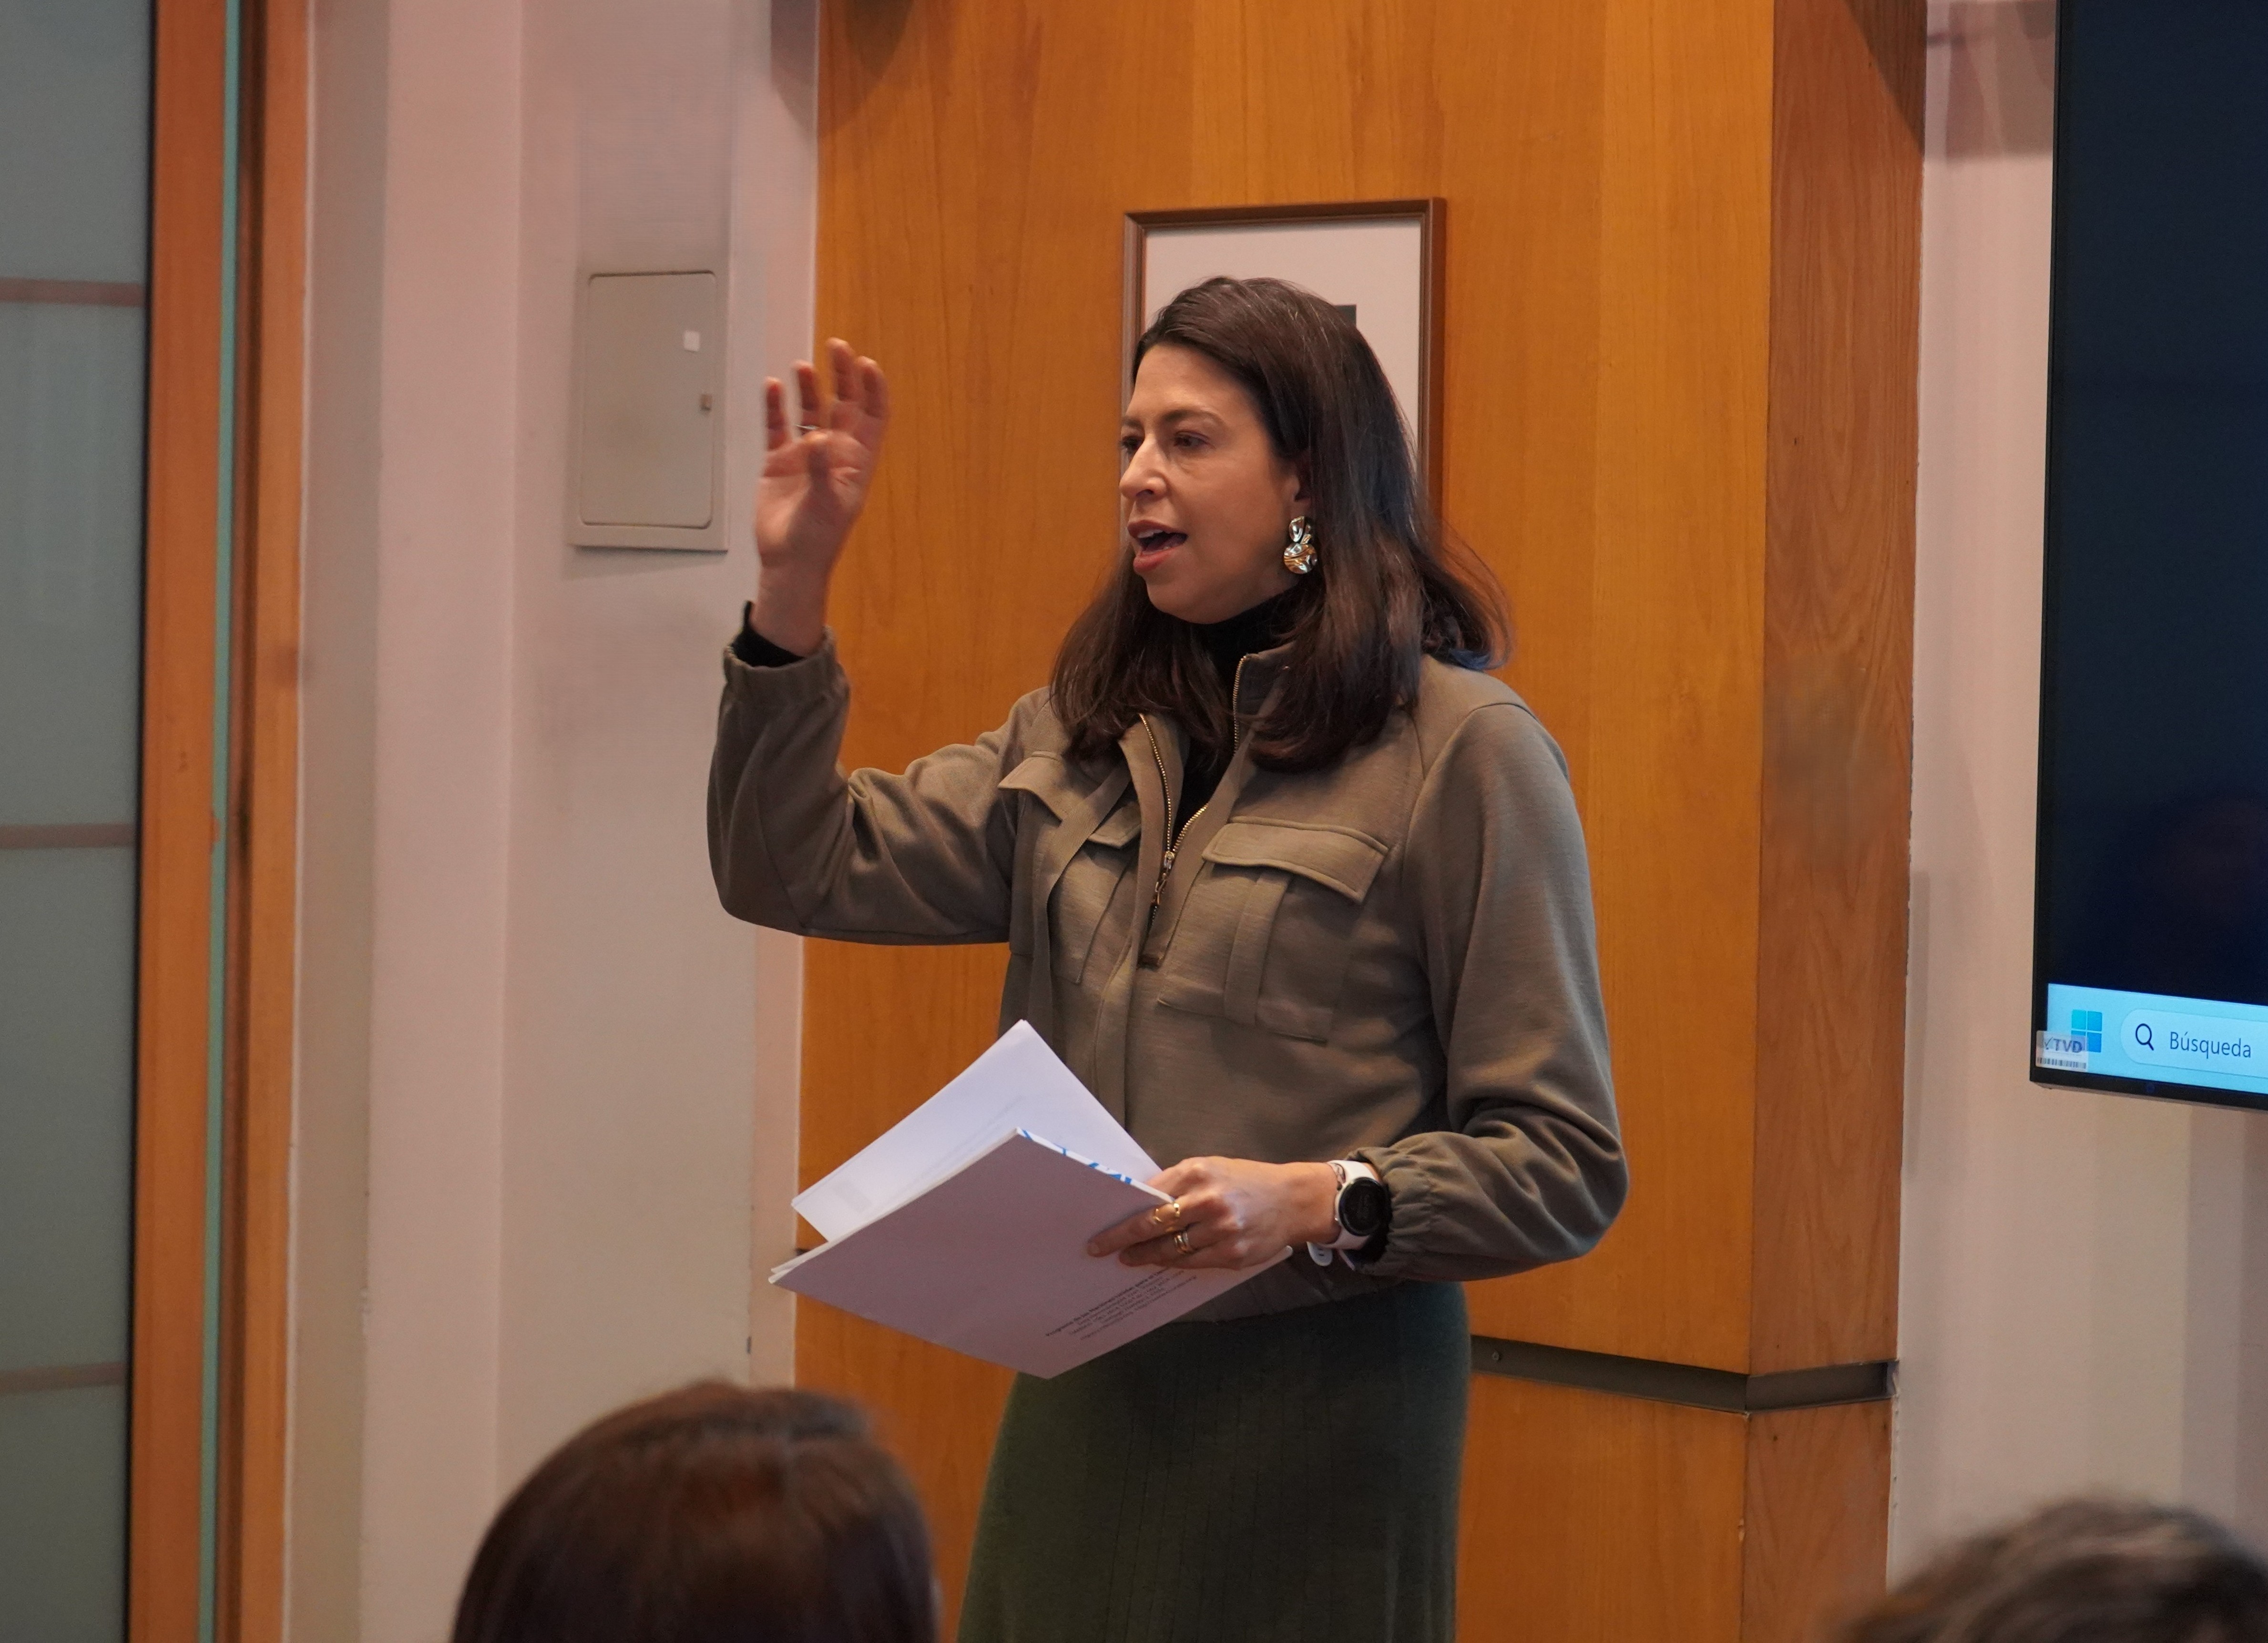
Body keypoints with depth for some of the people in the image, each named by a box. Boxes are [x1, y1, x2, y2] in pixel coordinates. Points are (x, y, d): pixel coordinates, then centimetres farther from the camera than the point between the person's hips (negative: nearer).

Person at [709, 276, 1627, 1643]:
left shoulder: (1462, 750, -7)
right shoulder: (1081, 738, 12)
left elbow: (1567, 1168, -10)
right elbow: (801, 871, 5)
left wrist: (1320, 1201, -25)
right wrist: (794, 590, -2)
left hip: (1315, 1412, -5)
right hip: (1080, 1397, 5)